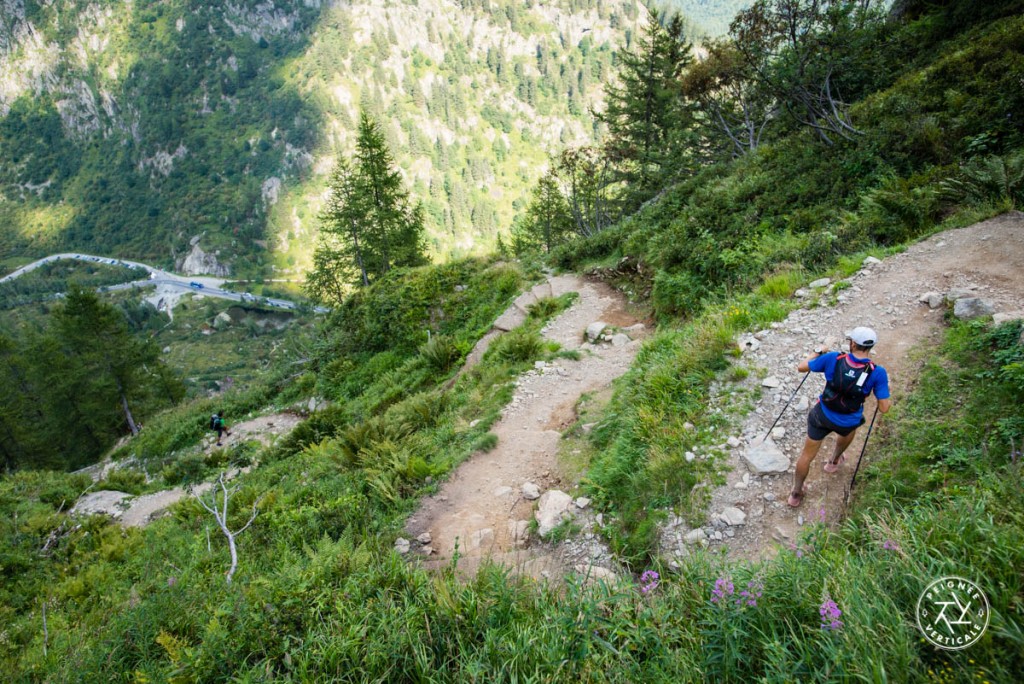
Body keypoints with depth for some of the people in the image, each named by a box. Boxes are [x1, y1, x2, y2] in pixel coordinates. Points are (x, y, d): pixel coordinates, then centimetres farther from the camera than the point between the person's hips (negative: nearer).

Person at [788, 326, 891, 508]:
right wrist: (888, 399, 6)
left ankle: (796, 494, 28)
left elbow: (802, 367, -6)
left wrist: (818, 353, 9)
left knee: (807, 455, 16)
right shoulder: (878, 372, -21)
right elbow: (884, 408, -16)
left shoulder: (833, 358, -20)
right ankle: (834, 462, 59)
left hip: (822, 416, -1)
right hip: (848, 423, 1)